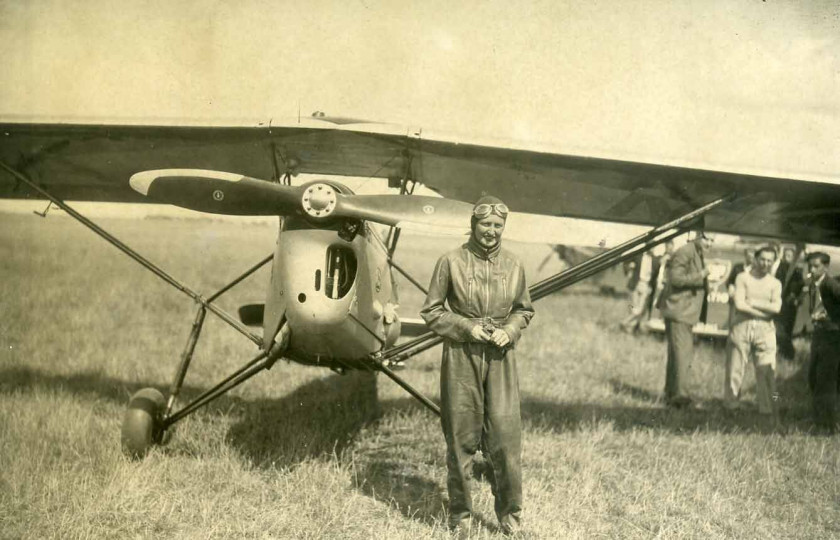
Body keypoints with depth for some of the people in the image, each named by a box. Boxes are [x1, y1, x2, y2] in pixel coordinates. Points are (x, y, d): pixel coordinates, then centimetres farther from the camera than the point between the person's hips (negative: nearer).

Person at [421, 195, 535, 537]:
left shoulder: (513, 265, 4)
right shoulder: (451, 262, -4)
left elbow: (524, 310, 16)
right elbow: (431, 311, 1)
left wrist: (509, 331, -4)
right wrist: (466, 327, -12)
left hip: (501, 358, 2)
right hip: (461, 357, -2)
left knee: (506, 436, 0)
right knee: (460, 438, 5)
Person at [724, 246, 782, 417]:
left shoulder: (775, 283, 11)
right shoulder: (743, 278, 4)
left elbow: (776, 307, -5)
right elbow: (740, 304, -8)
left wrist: (752, 302, -9)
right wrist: (764, 311, -6)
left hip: (765, 329, 2)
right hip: (742, 327, -2)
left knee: (767, 373, -3)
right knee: (734, 371, 0)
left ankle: (768, 413, 2)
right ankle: (729, 408, 12)